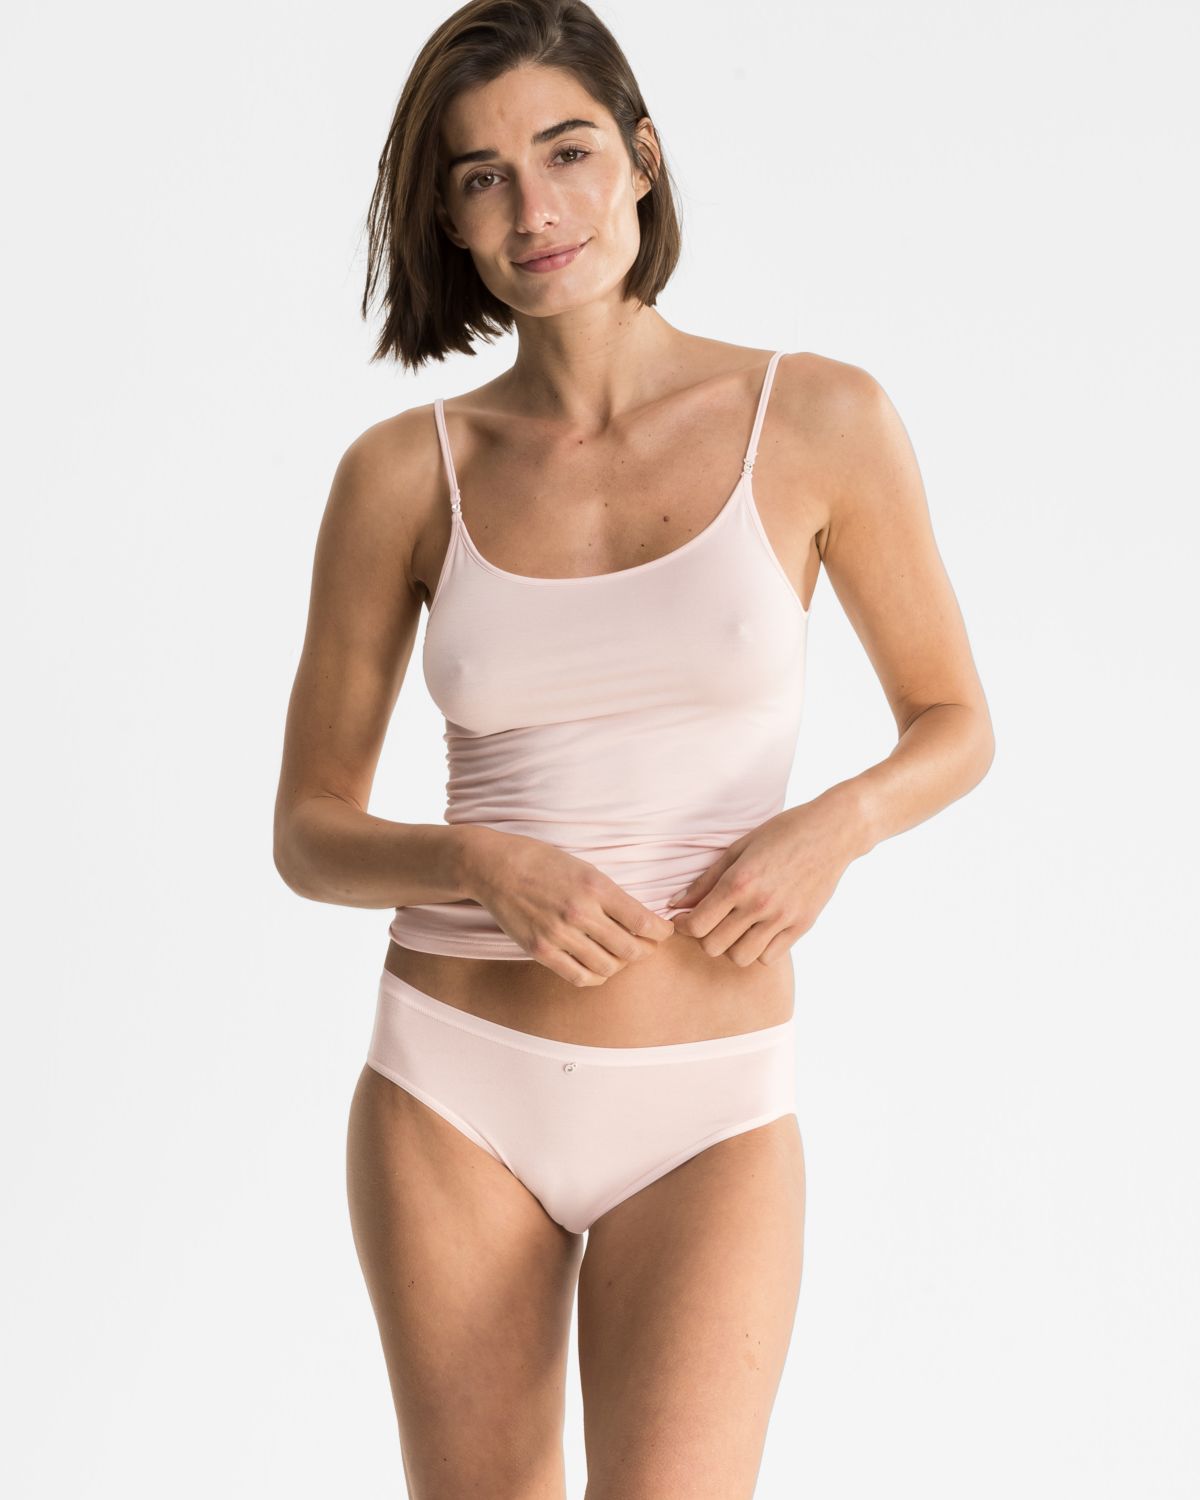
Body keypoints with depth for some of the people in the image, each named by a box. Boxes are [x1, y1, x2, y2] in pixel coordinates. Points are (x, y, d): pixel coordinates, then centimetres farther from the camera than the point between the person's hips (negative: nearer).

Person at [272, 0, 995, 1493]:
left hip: (705, 1119, -1)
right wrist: (480, 865, -17)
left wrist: (832, 825, -14)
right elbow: (309, 832, 4)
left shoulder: (819, 418, -3)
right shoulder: (405, 472, -1)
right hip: (455, 1094, 2)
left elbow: (953, 722, 8)